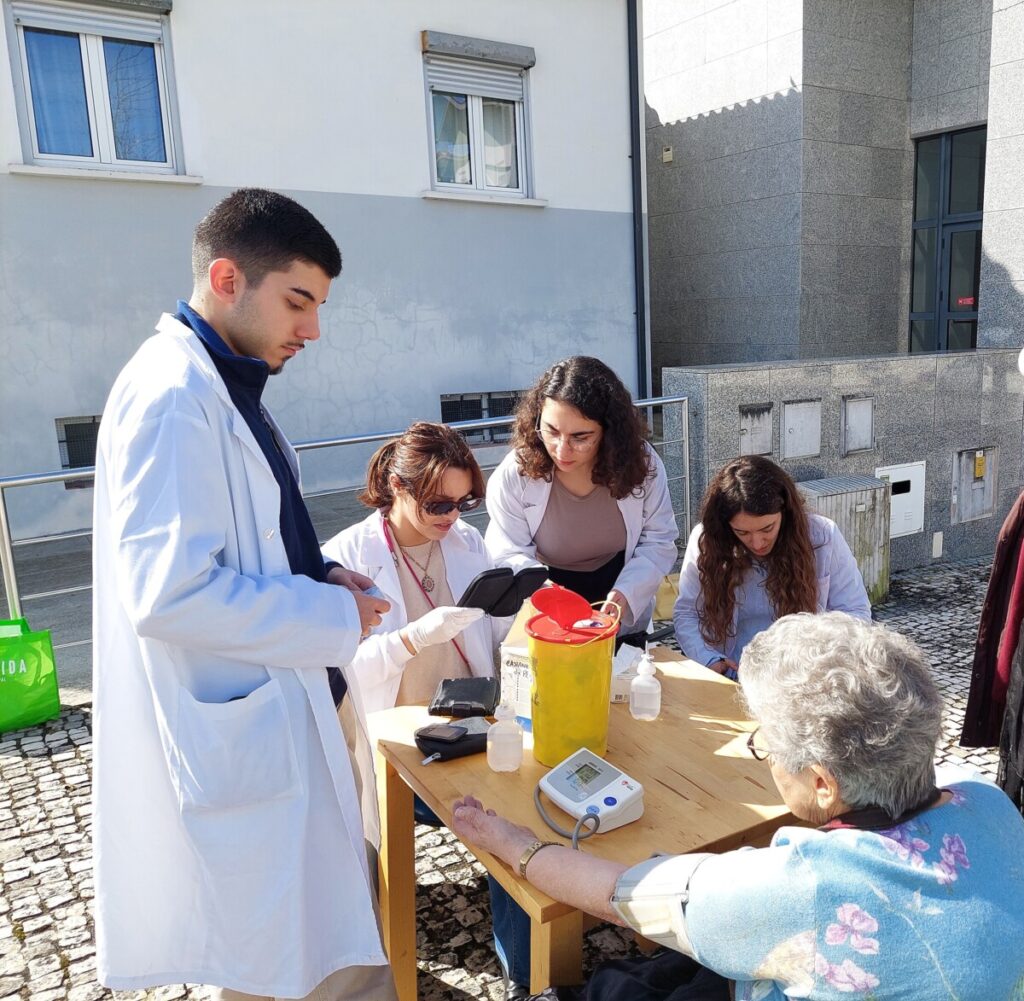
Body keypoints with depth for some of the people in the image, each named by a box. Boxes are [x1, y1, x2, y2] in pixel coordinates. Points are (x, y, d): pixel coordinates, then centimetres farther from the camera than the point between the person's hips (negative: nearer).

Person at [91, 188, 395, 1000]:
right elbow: (168, 592, -27)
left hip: (273, 717, 10)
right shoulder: (172, 397, -21)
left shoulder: (223, 390, 12)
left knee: (332, 928, 23)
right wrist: (335, 617, -17)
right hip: (237, 742, -10)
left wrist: (320, 576, 3)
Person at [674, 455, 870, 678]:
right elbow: (686, 613, 6)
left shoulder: (823, 537, -5)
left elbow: (856, 611, 2)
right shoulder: (705, 540, -2)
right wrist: (710, 661, -12)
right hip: (731, 684, 2)